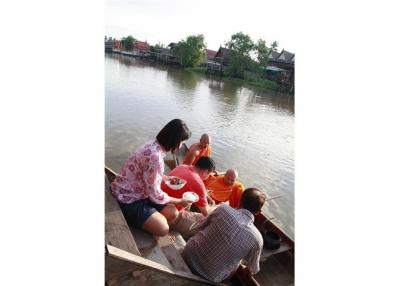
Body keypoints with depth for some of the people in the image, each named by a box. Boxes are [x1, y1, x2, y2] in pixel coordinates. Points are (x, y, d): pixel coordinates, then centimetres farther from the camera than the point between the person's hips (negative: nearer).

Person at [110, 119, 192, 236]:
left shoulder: (155, 144, -3)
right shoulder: (155, 156, -32)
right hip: (128, 199, -9)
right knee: (163, 229, -14)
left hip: (138, 192, 9)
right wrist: (179, 201, -9)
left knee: (173, 213, 4)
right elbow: (155, 195, -22)